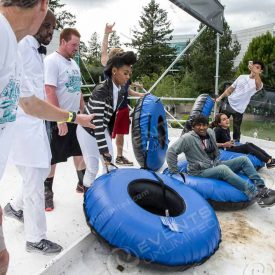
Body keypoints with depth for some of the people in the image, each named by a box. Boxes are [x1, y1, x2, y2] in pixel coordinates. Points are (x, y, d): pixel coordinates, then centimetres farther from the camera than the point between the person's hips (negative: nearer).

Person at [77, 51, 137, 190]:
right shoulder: (100, 91, -29)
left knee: (110, 165, 9)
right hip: (88, 131, -7)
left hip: (103, 130, 7)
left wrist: (109, 135, 14)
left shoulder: (119, 91, -6)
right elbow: (97, 123, -30)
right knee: (92, 168, -2)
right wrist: (104, 150, -29)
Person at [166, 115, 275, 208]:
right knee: (223, 169, -37)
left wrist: (217, 161, 16)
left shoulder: (210, 132, 7)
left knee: (244, 159, -6)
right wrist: (174, 172, -17)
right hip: (201, 172, -8)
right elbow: (171, 151, -19)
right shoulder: (188, 138, -15)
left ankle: (262, 188, -15)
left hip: (216, 165, 8)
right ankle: (256, 195, -36)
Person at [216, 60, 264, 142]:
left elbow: (258, 85, -35)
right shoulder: (242, 77, 7)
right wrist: (220, 97, 7)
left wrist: (255, 72, -53)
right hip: (228, 104, 4)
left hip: (239, 110, -3)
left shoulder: (258, 84, -8)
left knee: (236, 130, 1)